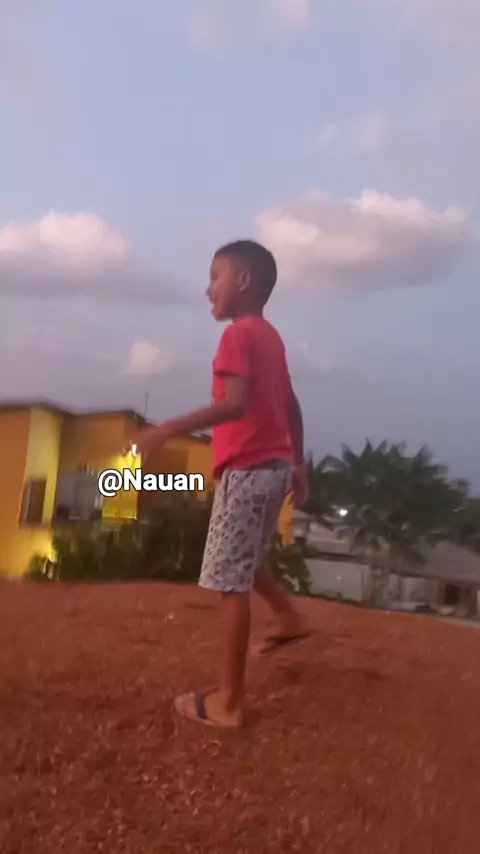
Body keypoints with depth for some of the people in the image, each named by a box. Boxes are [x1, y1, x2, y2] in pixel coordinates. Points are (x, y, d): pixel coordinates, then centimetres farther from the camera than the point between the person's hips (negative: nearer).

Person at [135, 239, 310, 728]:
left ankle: (228, 702, 5)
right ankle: (289, 617, 37)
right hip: (275, 466, 9)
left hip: (247, 469, -9)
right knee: (242, 561, 28)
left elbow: (235, 404, -26)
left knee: (230, 581, -3)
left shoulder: (238, 334, -11)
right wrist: (297, 466, 23)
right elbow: (291, 408, 17)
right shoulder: (270, 337, 15)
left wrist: (167, 430, -26)